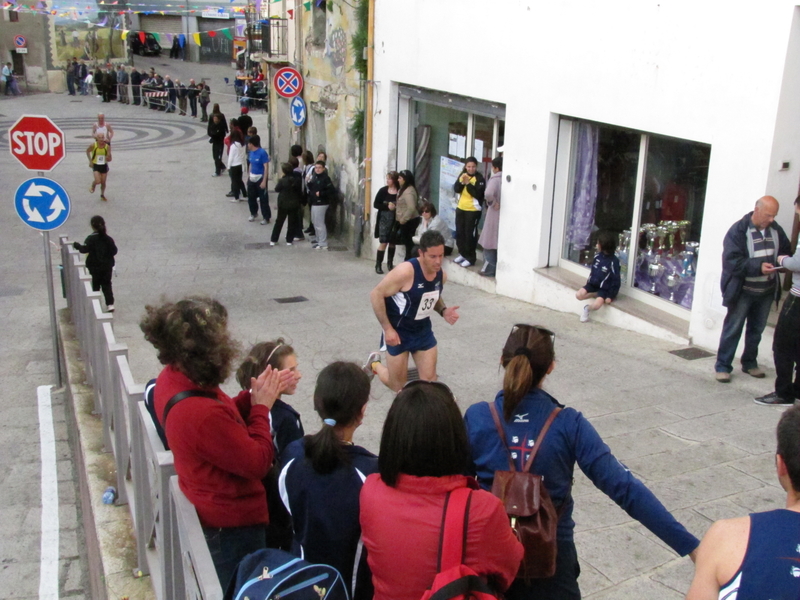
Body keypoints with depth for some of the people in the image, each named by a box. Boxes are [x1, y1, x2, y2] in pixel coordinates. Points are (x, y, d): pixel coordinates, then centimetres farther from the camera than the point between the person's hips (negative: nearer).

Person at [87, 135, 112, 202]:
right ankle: (93, 186, 19)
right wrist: (90, 161, 2)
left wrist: (108, 157, -35)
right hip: (96, 166, -2)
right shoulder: (93, 146, -13)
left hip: (104, 166, 2)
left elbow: (109, 159, -11)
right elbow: (87, 151, 8)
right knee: (98, 181, -17)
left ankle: (102, 195, 34)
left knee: (103, 182, 10)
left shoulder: (107, 147, -11)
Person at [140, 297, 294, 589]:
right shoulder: (202, 413, -38)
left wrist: (254, 395, -7)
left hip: (204, 505, 9)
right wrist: (262, 405, -16)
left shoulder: (171, 378, -9)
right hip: (232, 523, -9)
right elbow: (258, 463, -26)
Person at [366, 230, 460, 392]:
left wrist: (443, 311, -7)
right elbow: (376, 295, -23)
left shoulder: (442, 275, -7)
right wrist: (387, 329, -23)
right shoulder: (406, 272, -29)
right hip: (398, 331, -5)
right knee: (398, 387, 9)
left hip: (423, 330, 6)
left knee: (430, 381, 1)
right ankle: (374, 364, 37)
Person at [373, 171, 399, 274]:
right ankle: (378, 265, 5)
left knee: (392, 242, 11)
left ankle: (390, 263, 25)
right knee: (383, 242, -3)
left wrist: (396, 207, -19)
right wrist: (387, 206, -13)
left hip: (395, 220, 1)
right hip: (384, 219, -1)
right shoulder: (383, 190, -2)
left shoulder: (400, 192, -4)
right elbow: (375, 204, -1)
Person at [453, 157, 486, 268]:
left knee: (470, 234, -7)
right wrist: (461, 181, -19)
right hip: (460, 208, 7)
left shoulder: (479, 178, -10)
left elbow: (478, 194, -20)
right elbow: (456, 189, -1)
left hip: (473, 210, -6)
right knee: (459, 232, 13)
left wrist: (468, 183, -25)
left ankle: (470, 258, 0)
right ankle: (462, 254, 27)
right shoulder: (462, 175, 8)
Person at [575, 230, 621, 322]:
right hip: (593, 284, 6)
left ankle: (587, 308, 2)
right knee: (579, 295, -17)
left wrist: (610, 296, -16)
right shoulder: (597, 256, -1)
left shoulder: (614, 261, -20)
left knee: (596, 305, -29)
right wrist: (587, 281, 13)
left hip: (605, 289, -6)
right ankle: (597, 295, -4)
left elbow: (616, 280, -16)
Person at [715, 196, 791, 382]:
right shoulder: (738, 230, -16)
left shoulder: (776, 230, 0)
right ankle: (723, 366, 11)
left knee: (757, 329, 17)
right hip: (742, 291, -5)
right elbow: (731, 261, -21)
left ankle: (750, 363, 32)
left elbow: (787, 251, 12)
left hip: (766, 291, 5)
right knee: (733, 329, 2)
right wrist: (758, 266, -30)